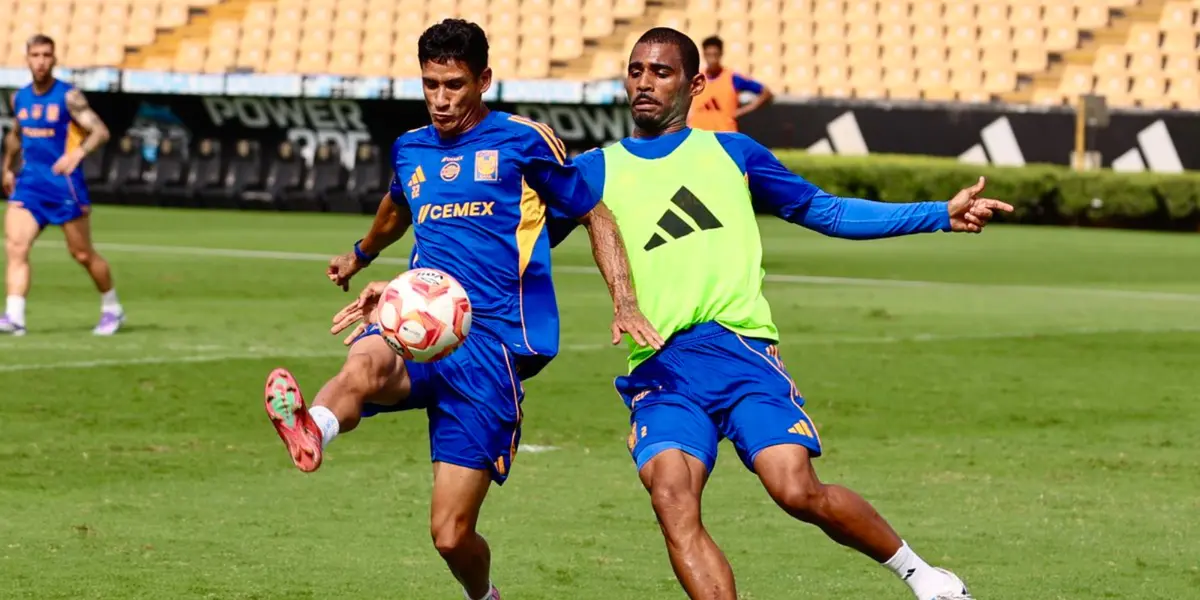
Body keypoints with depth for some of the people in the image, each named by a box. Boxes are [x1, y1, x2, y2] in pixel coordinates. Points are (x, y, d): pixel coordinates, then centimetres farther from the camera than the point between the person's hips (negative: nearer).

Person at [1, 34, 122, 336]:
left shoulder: (68, 96, -10)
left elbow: (100, 131, -18)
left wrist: (77, 153, -34)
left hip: (64, 184, -5)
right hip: (29, 183, 5)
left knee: (82, 254, 5)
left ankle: (112, 309, 25)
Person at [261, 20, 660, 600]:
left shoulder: (523, 140, 5)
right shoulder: (410, 149, 19)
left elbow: (596, 216, 12)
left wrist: (625, 305, -1)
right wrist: (360, 255, 62)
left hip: (491, 340, -4)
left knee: (451, 534, -8)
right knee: (368, 359, -38)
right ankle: (312, 430, -70)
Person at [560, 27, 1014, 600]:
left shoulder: (730, 151, 17)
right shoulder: (594, 170, 16)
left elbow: (824, 211, 20)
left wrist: (941, 214, 14)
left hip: (739, 346, -1)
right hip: (657, 370, 1)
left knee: (799, 491, -17)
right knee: (672, 500, -24)